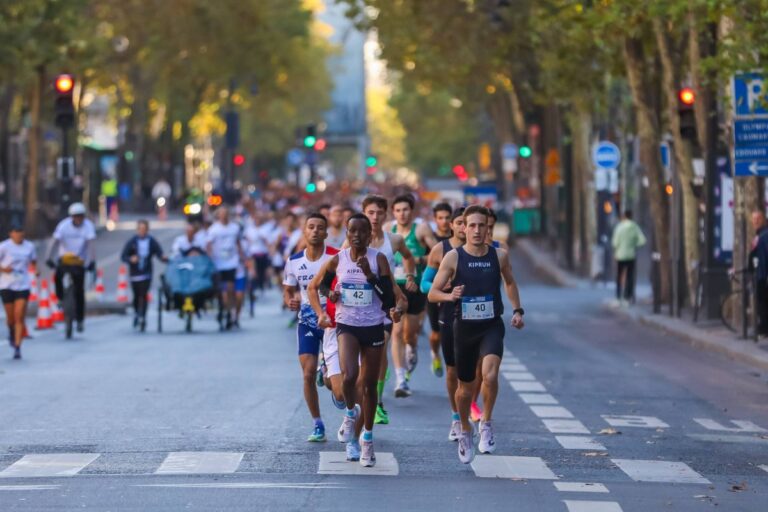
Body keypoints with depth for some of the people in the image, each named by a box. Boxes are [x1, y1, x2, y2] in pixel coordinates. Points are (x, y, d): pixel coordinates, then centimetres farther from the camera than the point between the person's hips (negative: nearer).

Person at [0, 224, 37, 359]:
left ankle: (17, 347, -5)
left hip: (23, 286, 1)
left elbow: (33, 261, 19)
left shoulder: (29, 246, 4)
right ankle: (11, 331, 43)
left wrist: (36, 270, -1)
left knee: (20, 317, -8)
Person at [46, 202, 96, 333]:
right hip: (64, 258, 0)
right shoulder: (63, 225, -15)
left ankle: (80, 320, 9)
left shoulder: (88, 226, -15)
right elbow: (55, 241, -21)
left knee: (79, 291, -1)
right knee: (57, 277, -27)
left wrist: (92, 261, -33)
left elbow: (90, 243, -24)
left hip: (80, 260, 0)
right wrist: (49, 259, -29)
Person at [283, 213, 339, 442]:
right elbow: (288, 290, 12)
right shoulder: (294, 262, 1)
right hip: (307, 322, 2)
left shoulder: (336, 257, -10)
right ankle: (318, 425, 5)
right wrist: (290, 301, -10)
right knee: (309, 374, -6)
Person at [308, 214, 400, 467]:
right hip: (347, 326, -1)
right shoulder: (337, 260, -1)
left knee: (369, 384, 8)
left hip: (373, 327, 1)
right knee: (349, 375, -24)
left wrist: (370, 274, -21)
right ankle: (351, 412, 8)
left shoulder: (378, 259, -4)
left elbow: (389, 297, -10)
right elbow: (313, 287, 11)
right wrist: (321, 313, -2)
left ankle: (367, 438, 23)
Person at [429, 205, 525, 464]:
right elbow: (432, 293, -4)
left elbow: (510, 282, 20)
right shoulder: (453, 257, -5)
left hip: (492, 326, 0)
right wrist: (450, 296, -24)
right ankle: (465, 431, 37)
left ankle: (486, 423, -5)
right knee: (465, 387, 11)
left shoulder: (499, 255, 0)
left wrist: (517, 310, 11)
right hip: (464, 327, 0)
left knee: (490, 376, -26)